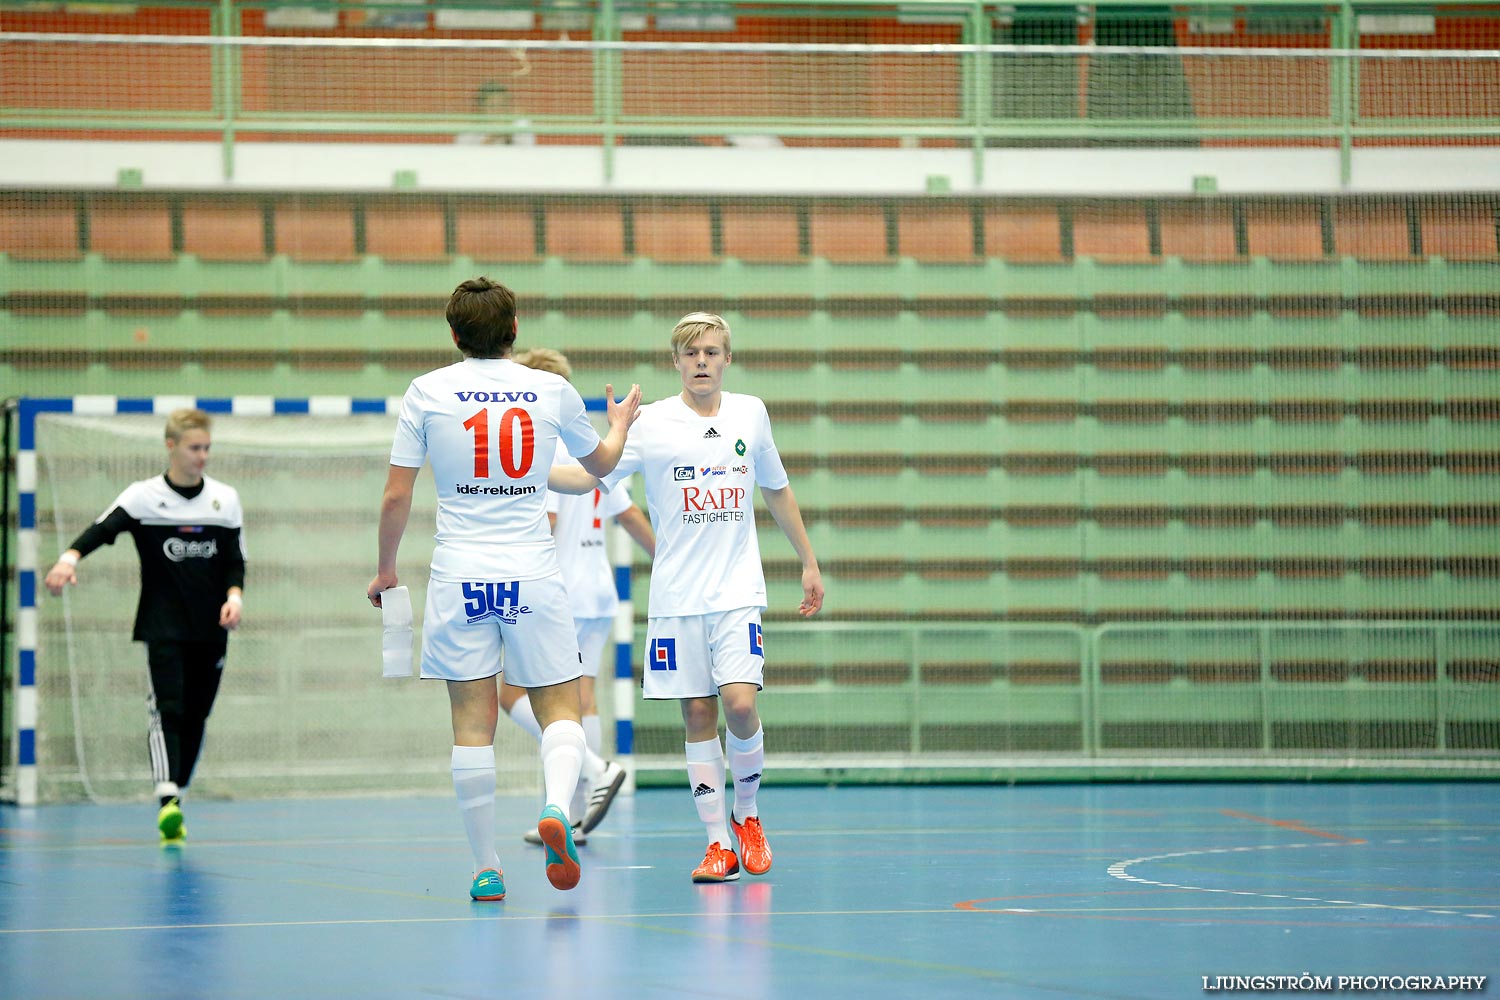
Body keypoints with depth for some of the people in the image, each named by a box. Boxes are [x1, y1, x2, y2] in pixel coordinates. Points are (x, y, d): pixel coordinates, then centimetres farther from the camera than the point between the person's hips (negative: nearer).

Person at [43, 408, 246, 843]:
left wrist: (235, 596, -10)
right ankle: (166, 799, -28)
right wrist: (70, 557, -38)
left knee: (195, 717, 6)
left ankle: (175, 807, 16)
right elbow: (101, 530, -19)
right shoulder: (143, 497, -3)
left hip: (211, 629, 4)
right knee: (165, 709, -18)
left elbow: (235, 561, 10)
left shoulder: (226, 499, 7)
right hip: (162, 624, -4)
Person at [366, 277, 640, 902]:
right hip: (533, 577, 0)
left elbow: (395, 497, 0)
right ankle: (556, 805, -24)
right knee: (559, 710, 6)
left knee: (472, 722, 4)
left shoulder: (428, 392, -1)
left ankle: (486, 868, 5)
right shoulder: (553, 391, 3)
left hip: (459, 577, 0)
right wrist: (621, 424, 43)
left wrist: (385, 570, 14)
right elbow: (600, 463, 22)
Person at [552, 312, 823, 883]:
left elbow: (776, 490, 19)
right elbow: (588, 477, -7)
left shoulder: (750, 414, 6)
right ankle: (718, 843, 8)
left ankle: (747, 814, 10)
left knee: (740, 703, -14)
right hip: (677, 599, -1)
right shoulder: (652, 424, -3)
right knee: (698, 714, 0)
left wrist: (809, 562, 22)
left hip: (738, 592, 1)